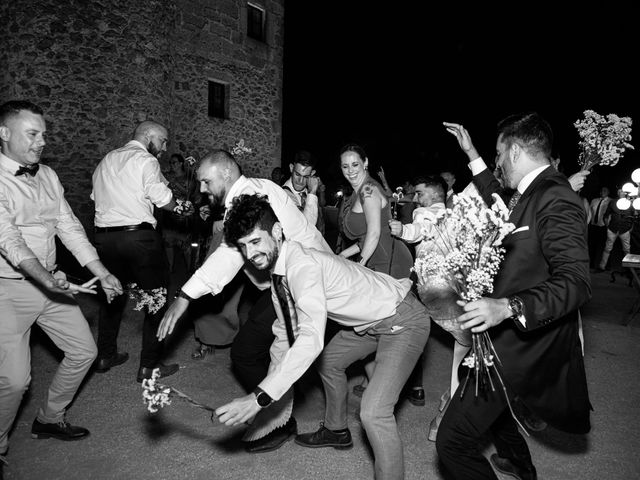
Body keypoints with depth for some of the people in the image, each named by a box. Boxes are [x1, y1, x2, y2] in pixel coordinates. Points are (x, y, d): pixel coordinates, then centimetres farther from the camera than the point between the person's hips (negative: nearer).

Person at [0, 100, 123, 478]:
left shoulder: (48, 176, 7)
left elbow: (70, 227, 7)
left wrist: (103, 273, 2)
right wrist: (49, 280, -37)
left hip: (51, 282, 7)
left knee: (84, 350, 11)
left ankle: (50, 419, 32)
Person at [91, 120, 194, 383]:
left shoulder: (106, 160, 18)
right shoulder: (145, 160, -6)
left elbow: (96, 197, 15)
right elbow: (163, 199, -14)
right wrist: (183, 207, 3)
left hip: (104, 235, 8)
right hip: (138, 235, -7)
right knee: (157, 297, 4)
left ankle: (105, 356, 31)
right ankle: (149, 366, 7)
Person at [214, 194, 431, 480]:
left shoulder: (303, 265, -32)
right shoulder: (278, 268, -2)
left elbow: (311, 339, -42)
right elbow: (286, 332, 10)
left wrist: (260, 398, -42)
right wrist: (268, 387, 13)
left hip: (403, 320, -10)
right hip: (368, 320, 10)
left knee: (374, 412, -21)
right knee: (329, 361, 26)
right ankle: (336, 430, 49)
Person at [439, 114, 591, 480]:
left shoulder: (555, 200, -23)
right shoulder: (533, 194, 7)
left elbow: (576, 282, -29)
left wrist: (507, 307, -40)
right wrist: (472, 155, 25)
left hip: (519, 344, -11)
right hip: (506, 332, 11)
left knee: (452, 441, -10)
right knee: (489, 400, 36)